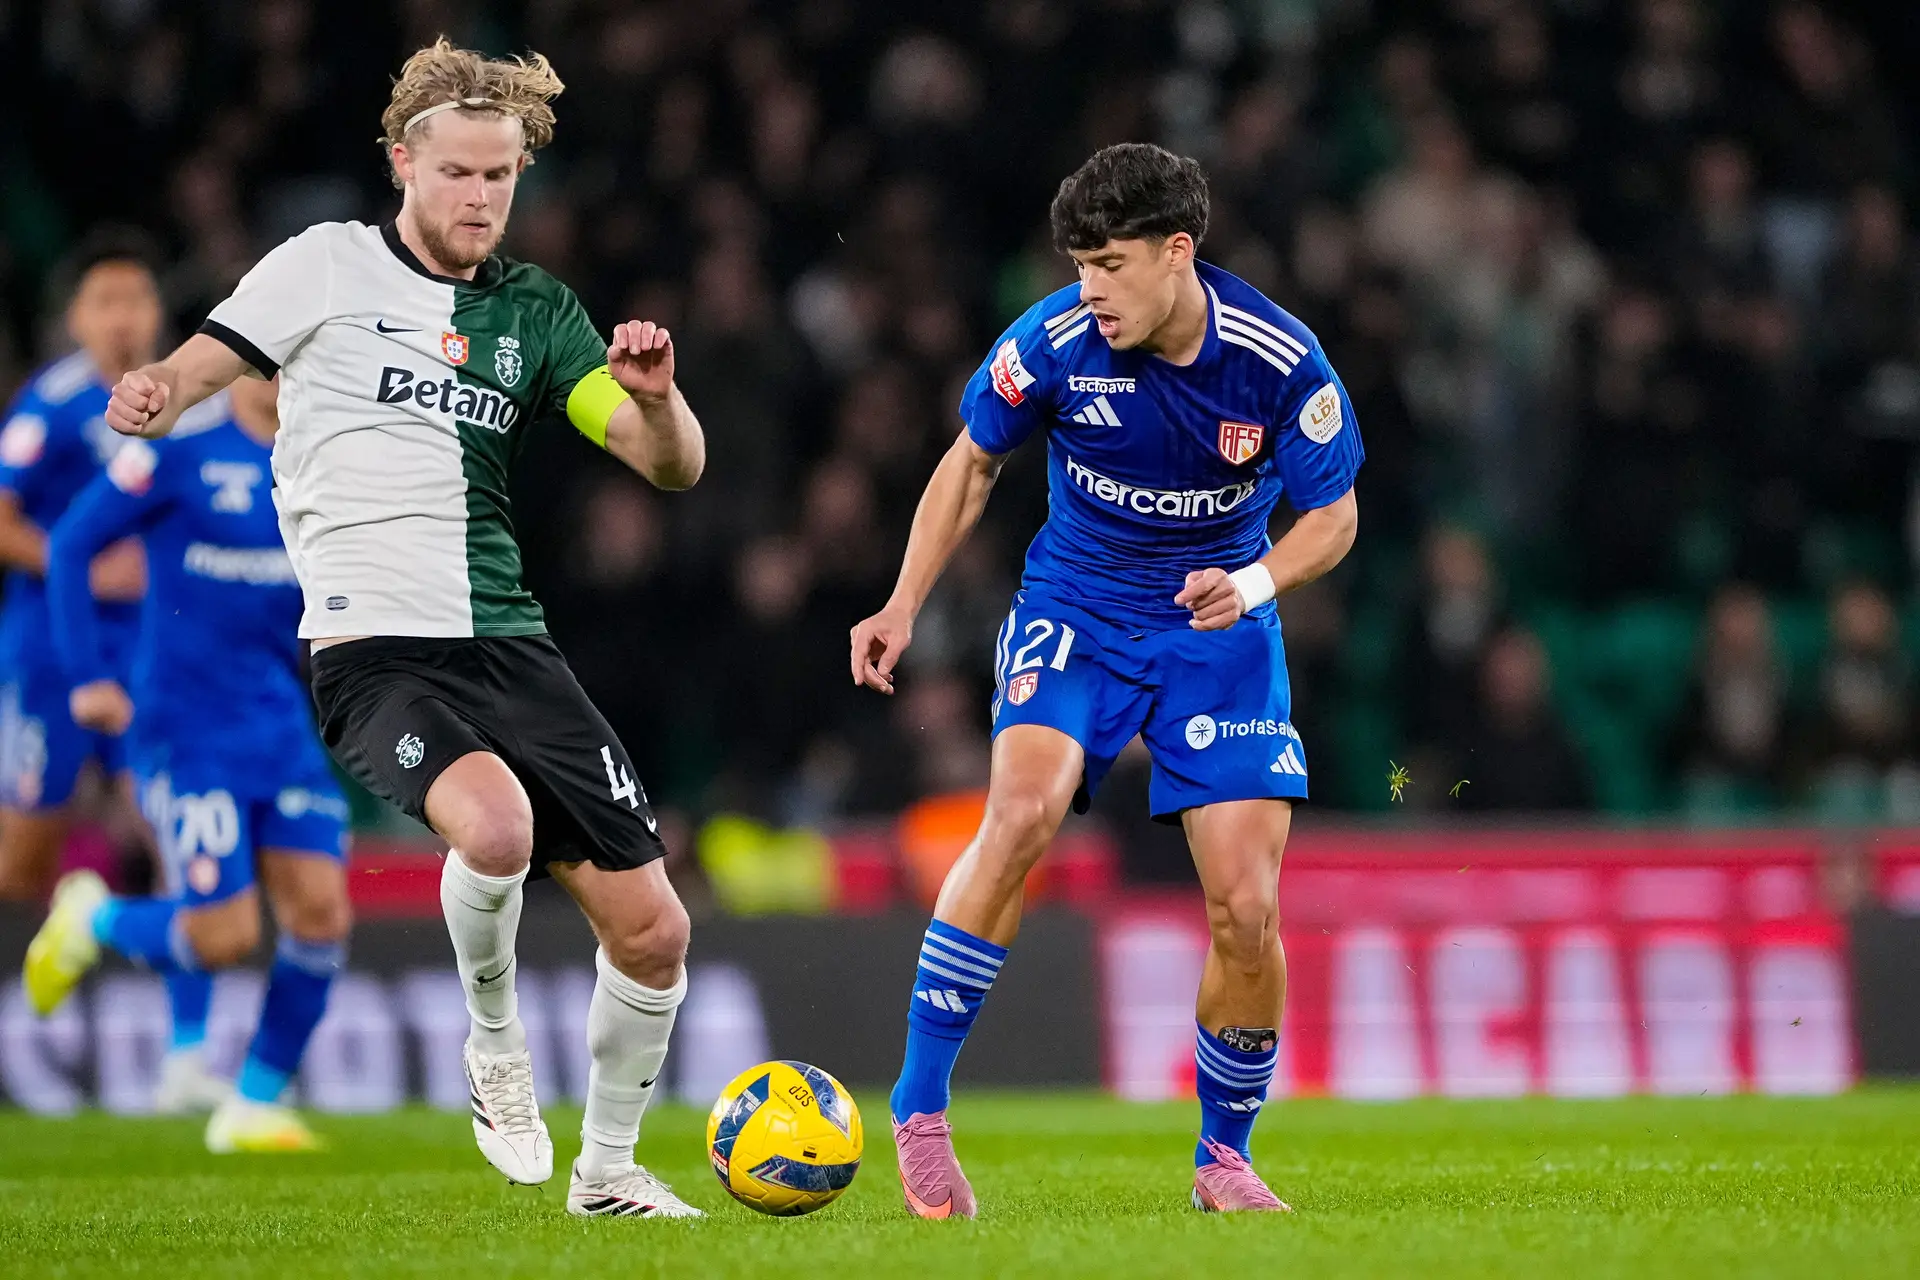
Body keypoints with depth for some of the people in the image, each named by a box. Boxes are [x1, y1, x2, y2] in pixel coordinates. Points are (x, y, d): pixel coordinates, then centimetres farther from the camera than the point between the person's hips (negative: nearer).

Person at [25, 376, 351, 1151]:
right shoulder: (179, 448, -11)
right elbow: (69, 544, -6)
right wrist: (88, 676, -10)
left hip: (283, 726, 6)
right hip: (186, 729, -6)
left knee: (320, 914, -7)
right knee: (225, 938, -10)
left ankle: (253, 1108, 10)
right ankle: (92, 921, 22)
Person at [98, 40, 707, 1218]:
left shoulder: (536, 311, 13)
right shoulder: (330, 265, 2)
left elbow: (674, 466, 8)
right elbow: (191, 372, -1)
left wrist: (654, 396, -15)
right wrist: (149, 396, -25)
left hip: (506, 639, 5)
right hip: (373, 648, -5)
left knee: (651, 930, 0)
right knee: (493, 823, -35)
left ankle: (607, 1170, 24)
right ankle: (495, 1040, -5)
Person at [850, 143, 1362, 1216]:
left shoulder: (1281, 361, -18)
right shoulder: (1054, 342, -16)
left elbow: (1334, 517, -6)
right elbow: (973, 463, 2)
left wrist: (1254, 581, -26)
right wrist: (904, 606, -6)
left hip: (1221, 628, 1)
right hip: (1075, 610, -1)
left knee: (1247, 910, -9)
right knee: (1023, 809, -29)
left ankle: (1225, 1158, 16)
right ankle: (920, 1115, -20)